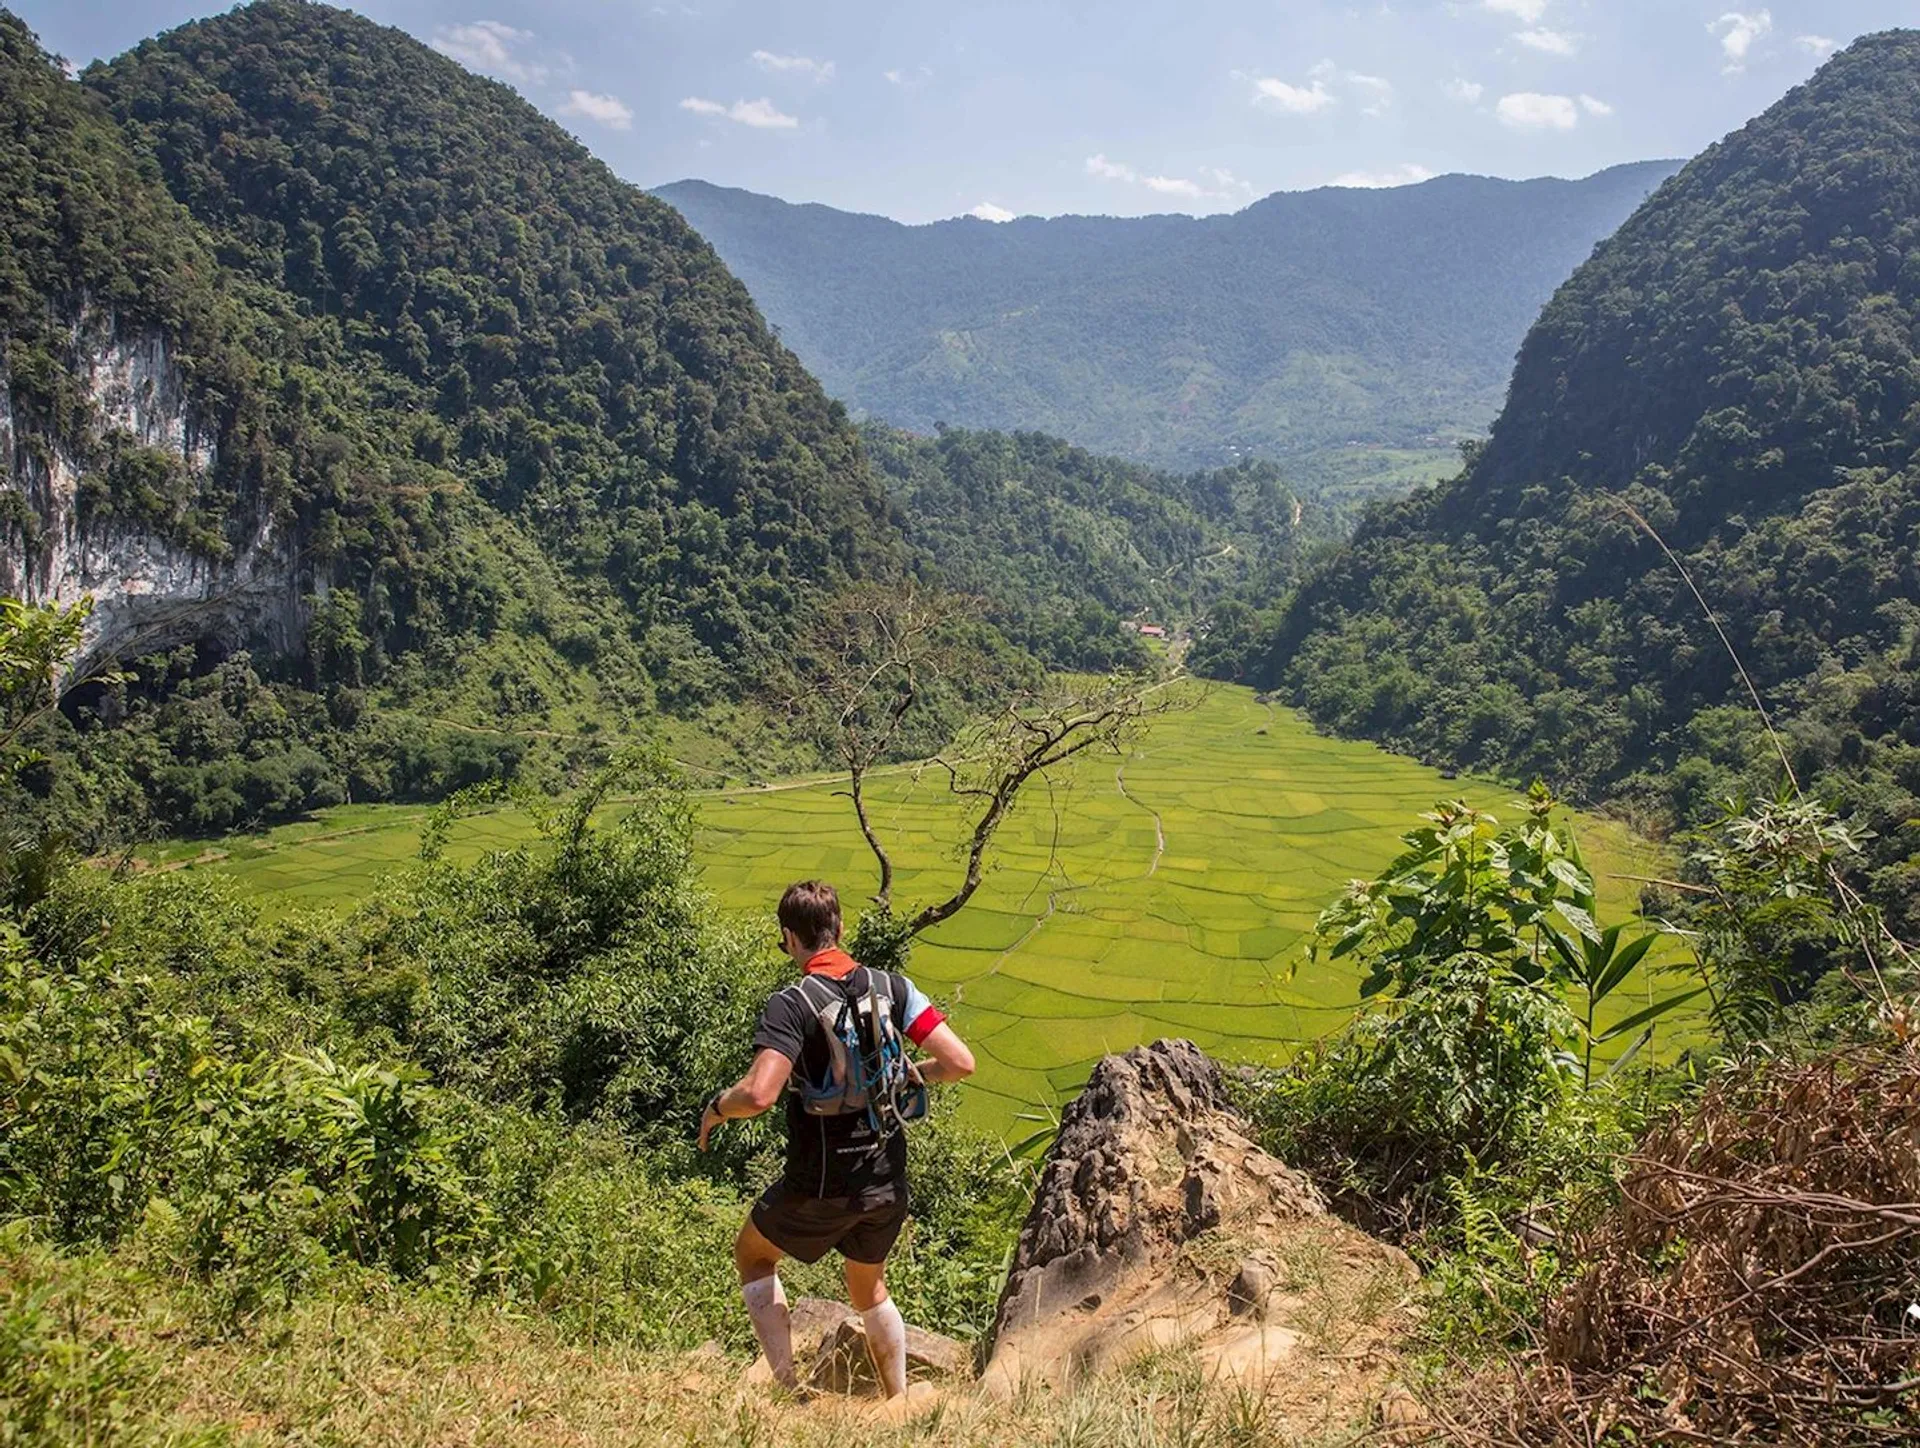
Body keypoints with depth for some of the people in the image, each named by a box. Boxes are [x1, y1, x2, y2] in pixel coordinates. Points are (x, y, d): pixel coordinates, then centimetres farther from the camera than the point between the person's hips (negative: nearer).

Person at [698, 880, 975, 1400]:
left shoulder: (790, 1005, -18)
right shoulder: (892, 987, -4)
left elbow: (758, 1095, -30)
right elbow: (960, 1063, -8)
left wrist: (716, 1108, -9)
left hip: (820, 1186, -5)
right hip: (888, 1181, 5)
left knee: (752, 1256, 23)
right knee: (869, 1289, 29)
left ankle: (789, 1388, 15)